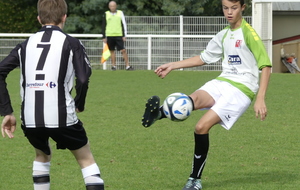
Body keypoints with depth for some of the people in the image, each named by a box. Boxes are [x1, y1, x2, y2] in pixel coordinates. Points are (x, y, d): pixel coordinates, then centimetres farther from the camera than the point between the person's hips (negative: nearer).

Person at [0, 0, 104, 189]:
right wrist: (80, 104, 8)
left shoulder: (26, 44, 13)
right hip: (62, 117, -4)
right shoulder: (72, 43, 1)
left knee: (42, 155, 32)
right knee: (86, 160, 14)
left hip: (30, 119, 4)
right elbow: (83, 79, -11)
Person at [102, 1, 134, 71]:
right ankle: (113, 66, 12)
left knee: (123, 50, -8)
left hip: (119, 35, -1)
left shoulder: (120, 13, 7)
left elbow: (124, 24, 7)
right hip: (109, 35, 1)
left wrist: (124, 35, 0)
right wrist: (104, 37, 6)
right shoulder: (106, 14, 8)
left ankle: (127, 66, -8)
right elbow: (103, 26, 11)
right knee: (112, 51, 5)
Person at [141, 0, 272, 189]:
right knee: (195, 99, -29)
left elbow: (266, 66, -10)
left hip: (241, 89, -6)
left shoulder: (249, 33, -6)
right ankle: (158, 113, -55)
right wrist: (172, 66, 24)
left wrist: (260, 99, -18)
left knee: (202, 126, -19)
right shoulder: (223, 35, 15)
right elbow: (204, 58, 29)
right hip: (221, 82, 6)